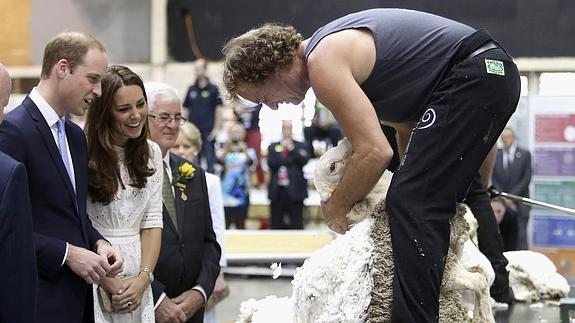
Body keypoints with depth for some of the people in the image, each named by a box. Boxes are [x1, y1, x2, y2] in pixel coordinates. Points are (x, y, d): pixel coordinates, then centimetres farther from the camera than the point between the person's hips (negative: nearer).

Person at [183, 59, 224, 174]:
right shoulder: (191, 89, 10)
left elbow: (218, 109, -2)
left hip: (208, 131, -4)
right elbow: (186, 109, 13)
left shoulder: (213, 89, 0)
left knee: (209, 158, -3)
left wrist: (216, 128, -8)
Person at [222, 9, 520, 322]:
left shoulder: (323, 63, -15)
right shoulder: (332, 47, 17)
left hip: (475, 76, -11)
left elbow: (375, 153, -20)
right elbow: (405, 121, 21)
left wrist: (336, 207, -5)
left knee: (411, 205, -15)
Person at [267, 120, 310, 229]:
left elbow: (304, 160, -8)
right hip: (277, 191, 2)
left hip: (294, 191, -1)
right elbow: (271, 163, -5)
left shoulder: (301, 146, 10)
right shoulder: (273, 147, 13)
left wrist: (292, 149, -9)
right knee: (276, 224, 3)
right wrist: (290, 159, -9)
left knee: (296, 224, -3)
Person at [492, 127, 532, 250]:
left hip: (520, 204, -2)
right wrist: (504, 198, -5)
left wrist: (512, 196, -9)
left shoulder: (525, 154, 3)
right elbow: (494, 180, 7)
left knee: (521, 236, -8)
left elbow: (526, 178, -2)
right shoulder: (496, 156, 8)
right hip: (502, 202, 2)